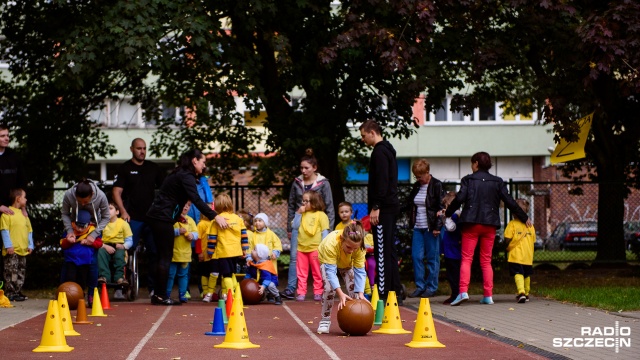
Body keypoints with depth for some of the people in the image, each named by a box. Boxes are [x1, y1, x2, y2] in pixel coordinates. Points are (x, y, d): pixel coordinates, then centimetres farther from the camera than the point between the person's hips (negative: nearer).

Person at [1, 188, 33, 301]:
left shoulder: (23, 213, 16)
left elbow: (29, 230, 19)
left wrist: (30, 245, 12)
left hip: (23, 250, 8)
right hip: (12, 250, -8)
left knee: (21, 272, 11)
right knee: (11, 273, -8)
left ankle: (17, 292, 19)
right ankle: (10, 293, -5)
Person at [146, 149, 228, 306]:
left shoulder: (180, 174, 19)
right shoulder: (186, 176, -12)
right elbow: (196, 200, -23)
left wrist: (178, 216, 17)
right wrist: (215, 216, -26)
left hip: (156, 216, 10)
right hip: (162, 218, -10)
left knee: (163, 256, 12)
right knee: (166, 257, -6)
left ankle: (157, 294, 13)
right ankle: (161, 296, -6)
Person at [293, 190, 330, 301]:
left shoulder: (321, 215, -6)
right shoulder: (302, 214, 10)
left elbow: (325, 232, -7)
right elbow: (295, 226, 3)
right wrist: (298, 213, -4)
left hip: (315, 248, -5)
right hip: (302, 248, 5)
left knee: (317, 272, 5)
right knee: (301, 273, 6)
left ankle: (318, 293, 10)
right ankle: (301, 293, 10)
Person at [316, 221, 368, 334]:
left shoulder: (360, 247, -36)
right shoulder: (331, 243, -46)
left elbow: (359, 271, -31)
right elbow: (330, 270, -46)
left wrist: (360, 294, -41)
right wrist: (340, 293, -53)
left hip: (347, 263, 3)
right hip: (328, 260, -3)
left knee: (354, 289, -13)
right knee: (329, 288, -21)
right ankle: (325, 320, -5)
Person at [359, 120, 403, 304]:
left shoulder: (379, 152, -11)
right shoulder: (388, 150, 20)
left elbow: (381, 181, -20)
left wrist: (375, 207, -21)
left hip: (383, 208, -10)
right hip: (391, 206, 10)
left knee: (383, 251, -9)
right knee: (390, 251, 12)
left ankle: (383, 294, -9)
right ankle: (395, 292, 14)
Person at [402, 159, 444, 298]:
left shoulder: (437, 186, -5)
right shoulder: (416, 186, 13)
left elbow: (440, 207, -8)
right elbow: (409, 204, 20)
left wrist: (437, 226, -14)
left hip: (431, 228, -6)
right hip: (418, 227, 6)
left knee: (432, 258, 0)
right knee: (416, 257, 3)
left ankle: (432, 287, 7)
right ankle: (420, 286, 11)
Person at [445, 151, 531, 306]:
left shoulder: (468, 180, 1)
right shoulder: (497, 182, 9)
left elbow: (459, 198, -10)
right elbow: (509, 202, 7)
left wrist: (448, 213, 4)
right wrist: (524, 218, 16)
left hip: (471, 224, -3)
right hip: (490, 225, 3)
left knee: (466, 259, -3)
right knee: (486, 261, 9)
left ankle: (463, 292, -18)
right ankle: (488, 295, 5)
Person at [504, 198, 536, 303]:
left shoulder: (512, 224, -7)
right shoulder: (530, 225, 9)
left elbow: (508, 239, -13)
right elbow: (533, 240, 10)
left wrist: (508, 247, 6)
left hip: (516, 255, -5)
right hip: (528, 255, 5)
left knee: (518, 274, -11)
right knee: (527, 275, 18)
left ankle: (521, 292, -30)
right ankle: (526, 294, 28)